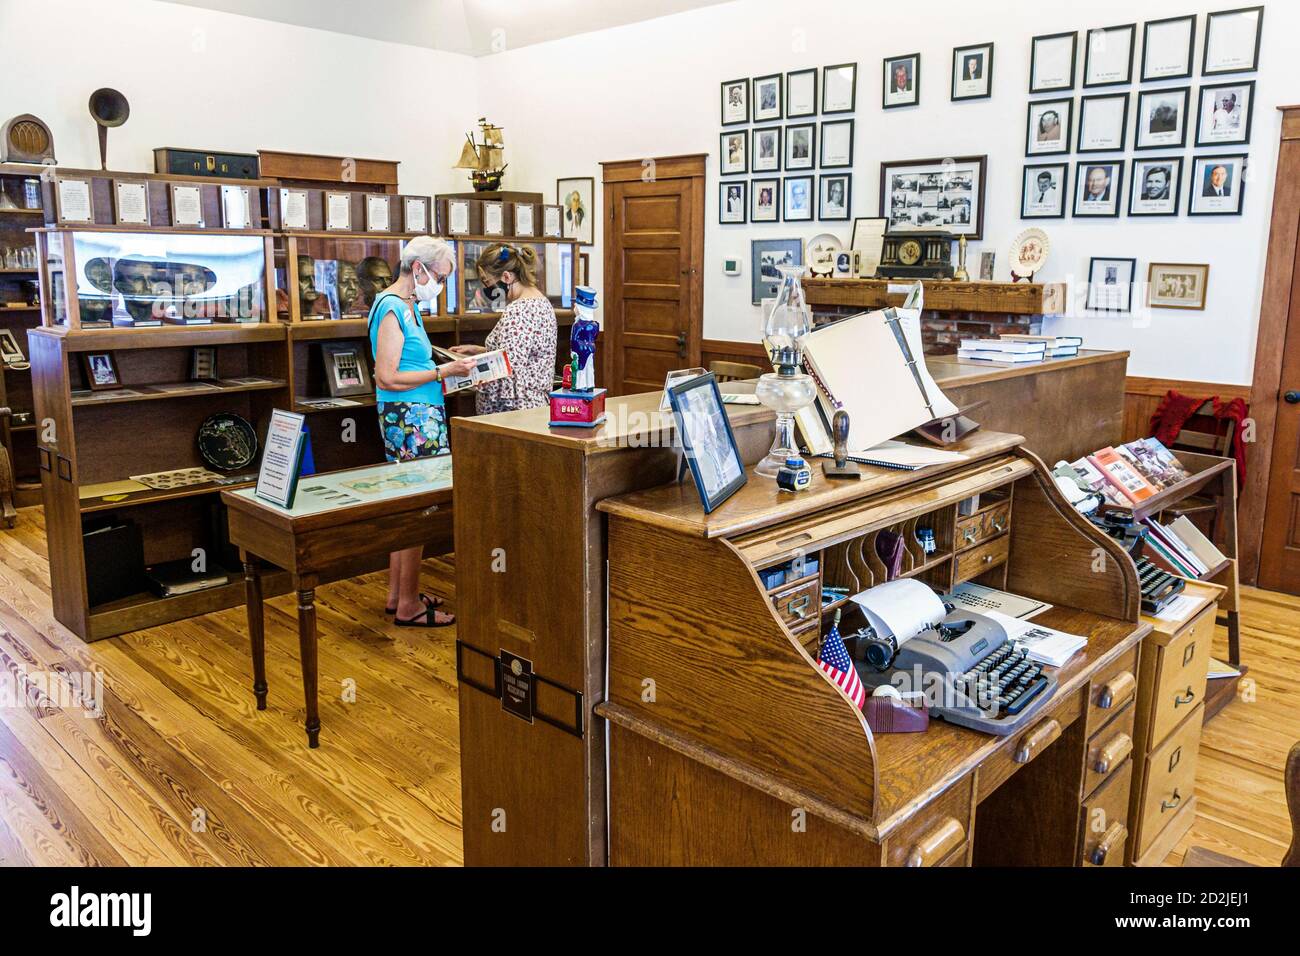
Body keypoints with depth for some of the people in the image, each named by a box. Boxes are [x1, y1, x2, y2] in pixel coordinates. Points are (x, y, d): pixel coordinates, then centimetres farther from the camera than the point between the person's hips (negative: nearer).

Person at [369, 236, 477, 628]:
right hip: (410, 419, -10)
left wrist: (448, 363, 10)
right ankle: (408, 606, 6)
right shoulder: (392, 308, -15)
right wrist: (442, 372, -17)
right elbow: (386, 377, -20)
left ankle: (398, 594, 26)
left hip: (417, 418, 10)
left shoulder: (407, 305, 15)